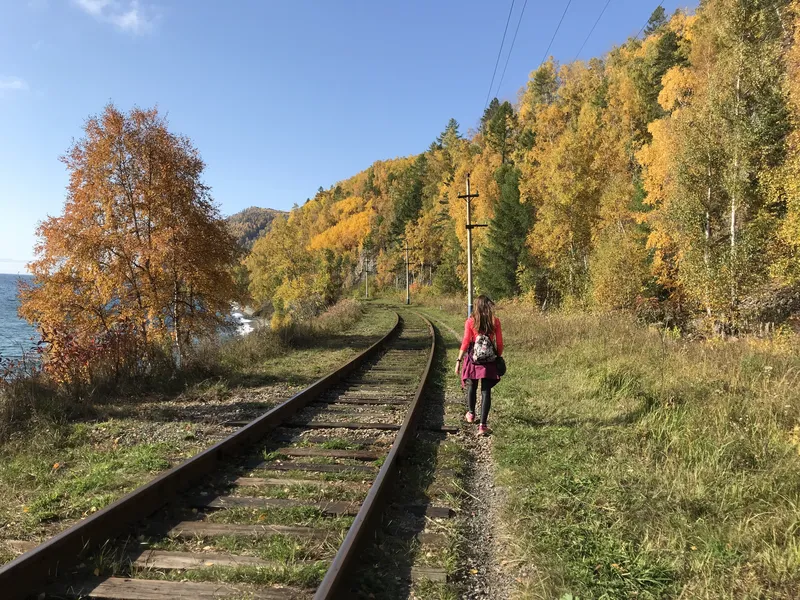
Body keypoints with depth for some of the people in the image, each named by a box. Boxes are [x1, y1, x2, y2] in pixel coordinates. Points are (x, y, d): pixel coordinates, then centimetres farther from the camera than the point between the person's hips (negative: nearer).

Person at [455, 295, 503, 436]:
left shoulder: (470, 321, -5)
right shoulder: (495, 321, -2)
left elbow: (465, 342, -8)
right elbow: (499, 344, 0)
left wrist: (459, 360, -3)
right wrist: (499, 358, 15)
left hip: (473, 357, 0)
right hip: (490, 360, 0)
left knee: (471, 387, 21)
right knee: (486, 391, 2)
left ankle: (471, 414, 40)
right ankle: (482, 425, -3)